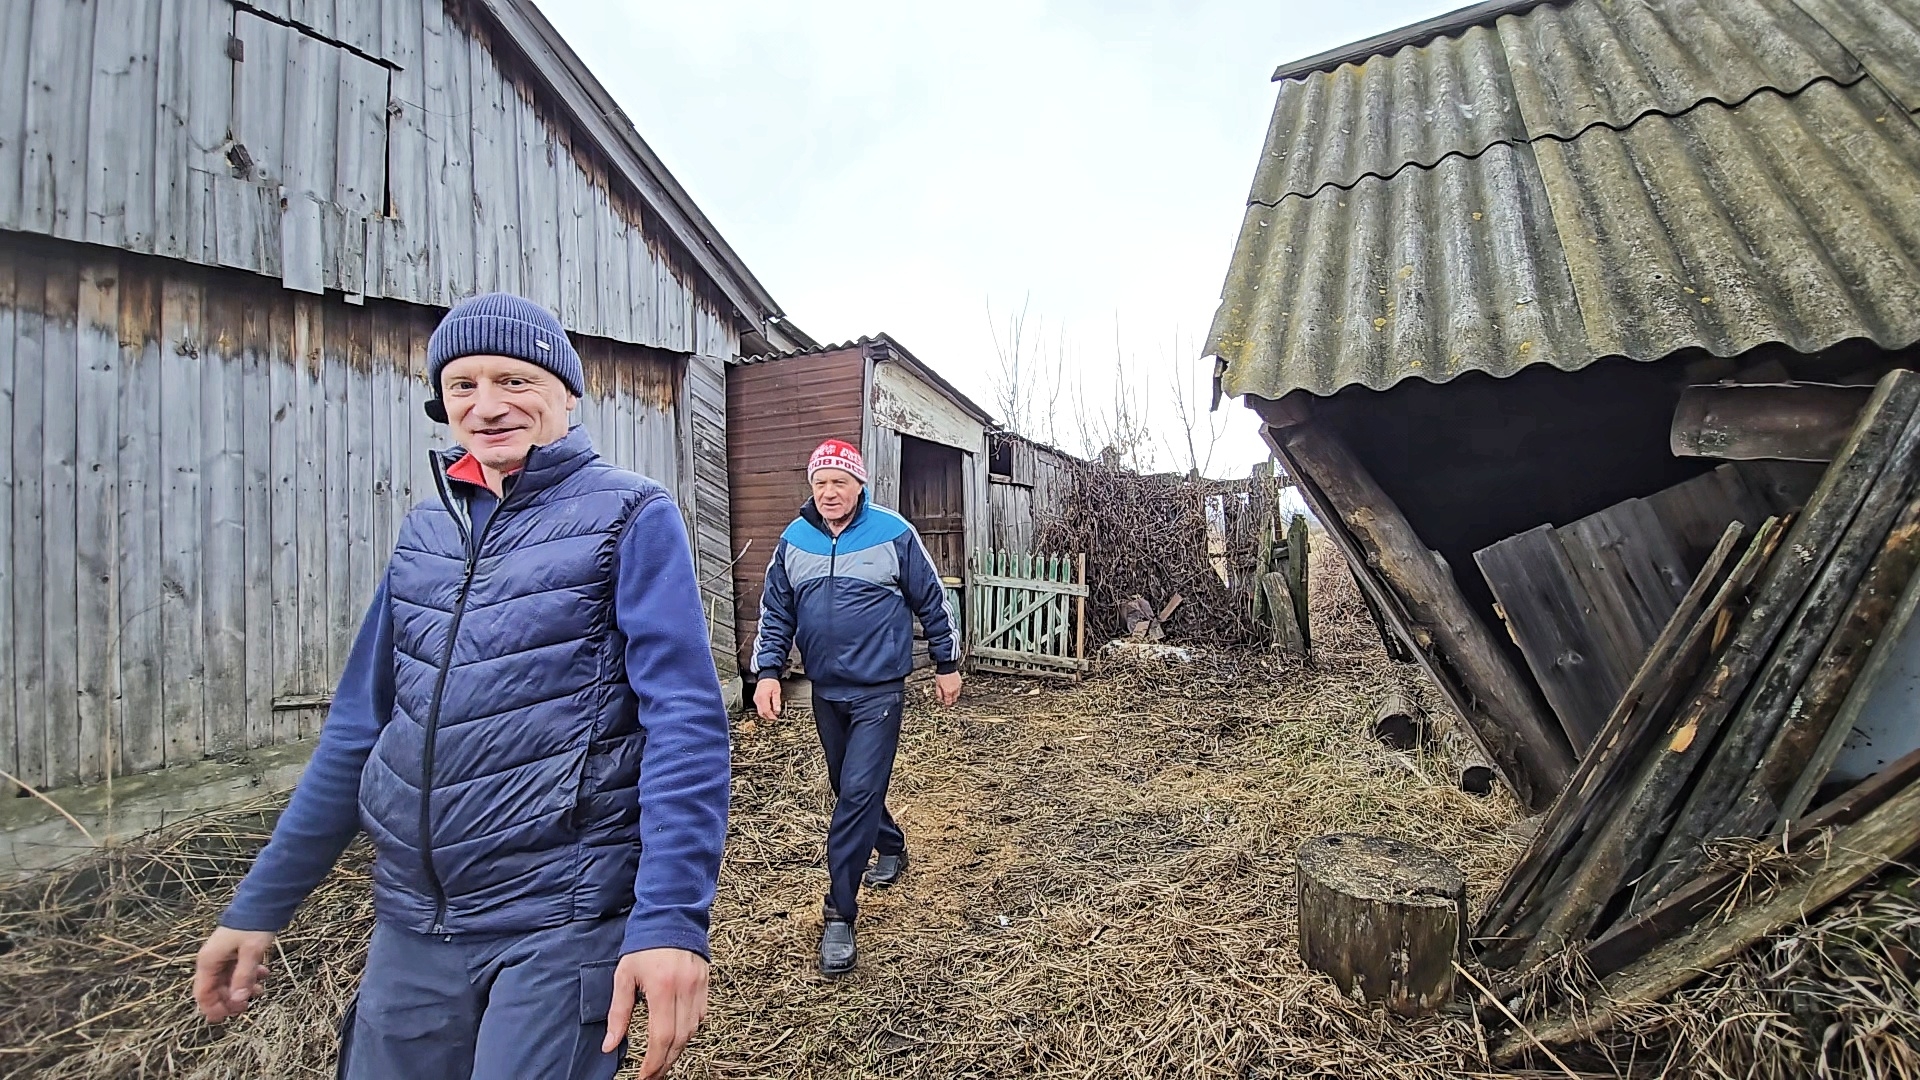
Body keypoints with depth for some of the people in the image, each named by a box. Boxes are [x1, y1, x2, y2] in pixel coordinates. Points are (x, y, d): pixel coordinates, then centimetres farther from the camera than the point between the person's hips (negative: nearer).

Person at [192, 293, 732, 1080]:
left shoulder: (629, 515, -11)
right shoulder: (424, 530, 8)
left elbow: (684, 719, -19)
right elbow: (360, 724, 13)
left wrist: (671, 917, -27)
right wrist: (261, 902, 14)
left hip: (561, 921, -6)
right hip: (410, 920, 6)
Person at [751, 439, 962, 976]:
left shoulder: (893, 533, -9)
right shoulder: (794, 540, 1)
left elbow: (932, 602, -1)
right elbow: (775, 613, 7)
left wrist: (947, 664, 4)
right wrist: (768, 672, -4)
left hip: (879, 690, -5)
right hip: (826, 691, 5)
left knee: (857, 794, -10)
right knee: (851, 789, 20)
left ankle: (838, 917, 3)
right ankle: (890, 849, 47)